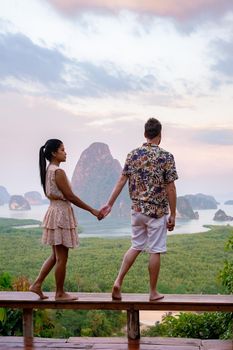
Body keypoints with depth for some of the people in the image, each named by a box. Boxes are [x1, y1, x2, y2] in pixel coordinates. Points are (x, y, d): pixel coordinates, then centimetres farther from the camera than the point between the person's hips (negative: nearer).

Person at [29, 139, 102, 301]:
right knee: (62, 257, 1)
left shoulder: (48, 170, 11)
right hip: (61, 213, -10)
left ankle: (37, 284, 18)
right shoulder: (58, 172, -17)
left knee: (56, 255, 18)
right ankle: (60, 293, 10)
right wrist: (92, 210, -12)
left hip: (54, 211, 10)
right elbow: (70, 196, -18)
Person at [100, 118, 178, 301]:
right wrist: (173, 214, -5)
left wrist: (109, 204, 5)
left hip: (137, 209, 4)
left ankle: (118, 282, 5)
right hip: (157, 211, -4)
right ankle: (153, 292, 14)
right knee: (155, 251, 5)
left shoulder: (132, 155, 2)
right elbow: (170, 188, -11)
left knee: (136, 246, 17)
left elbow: (121, 181, 0)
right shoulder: (166, 156, -10)